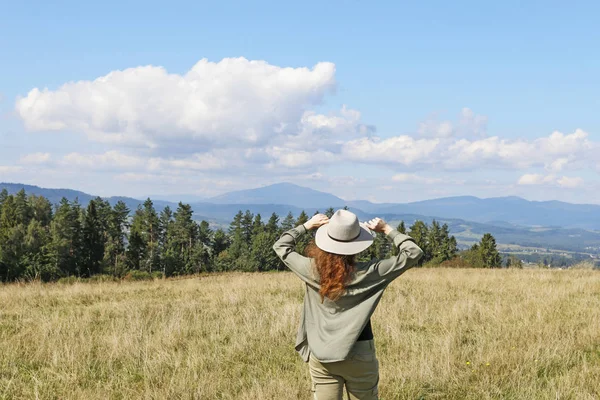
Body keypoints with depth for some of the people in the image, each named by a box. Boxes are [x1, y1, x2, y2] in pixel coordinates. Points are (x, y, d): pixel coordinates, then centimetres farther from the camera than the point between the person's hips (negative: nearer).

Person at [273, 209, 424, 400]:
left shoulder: (313, 270, -8)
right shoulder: (367, 273, -13)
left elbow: (281, 246, 10)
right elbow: (412, 253, -5)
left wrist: (307, 226, 13)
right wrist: (387, 229, 2)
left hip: (321, 356, 2)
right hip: (359, 355, -1)